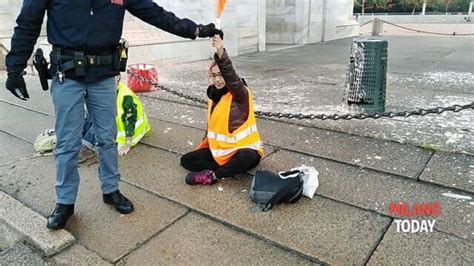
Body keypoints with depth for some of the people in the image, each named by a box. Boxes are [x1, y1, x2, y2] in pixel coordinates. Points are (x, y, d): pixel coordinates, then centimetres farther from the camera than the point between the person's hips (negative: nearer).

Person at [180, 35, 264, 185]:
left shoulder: (240, 93, -13)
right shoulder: (213, 96, 7)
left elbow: (232, 78, -37)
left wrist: (221, 54, -52)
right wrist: (204, 146, 17)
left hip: (243, 149, -6)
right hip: (219, 150, 7)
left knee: (246, 158, -41)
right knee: (186, 160, -4)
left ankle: (212, 176, -19)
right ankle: (227, 169, -15)